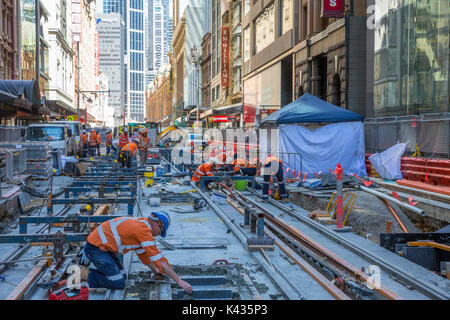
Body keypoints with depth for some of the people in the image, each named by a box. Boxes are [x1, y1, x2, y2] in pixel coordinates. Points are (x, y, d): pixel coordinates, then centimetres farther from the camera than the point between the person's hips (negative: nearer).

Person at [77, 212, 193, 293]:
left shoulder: (140, 223, 10)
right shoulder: (144, 230, -20)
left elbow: (142, 252, 24)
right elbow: (159, 259, -20)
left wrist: (155, 270, 26)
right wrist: (179, 281, -15)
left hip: (102, 244, 10)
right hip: (96, 247, -10)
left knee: (122, 275, 12)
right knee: (119, 284, -10)